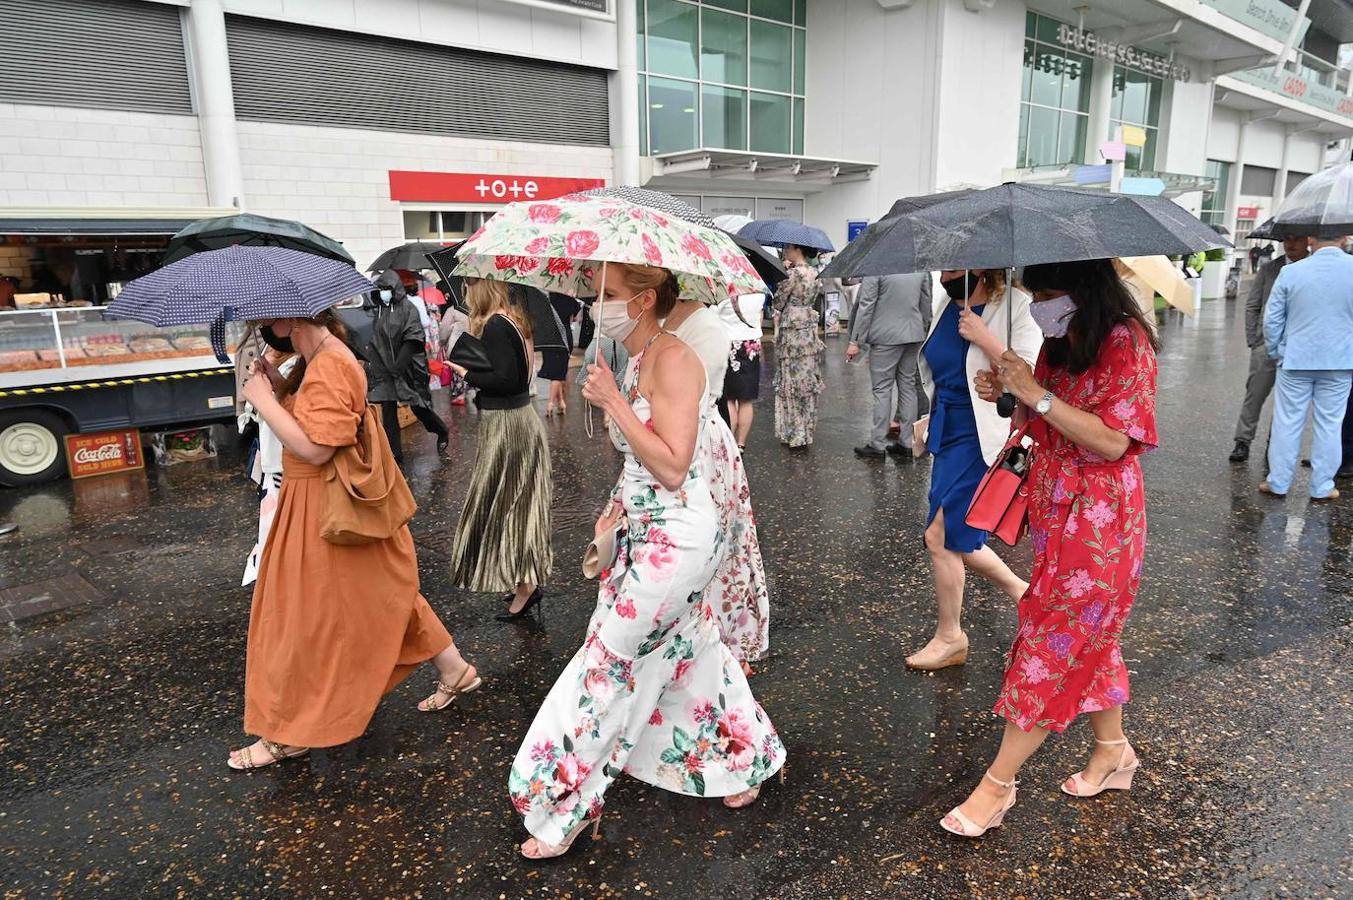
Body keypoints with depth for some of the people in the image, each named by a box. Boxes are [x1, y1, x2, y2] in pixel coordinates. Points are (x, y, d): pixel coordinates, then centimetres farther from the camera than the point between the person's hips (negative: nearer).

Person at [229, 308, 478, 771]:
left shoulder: (329, 366, -24)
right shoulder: (318, 358, 9)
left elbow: (315, 447, -28)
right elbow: (300, 416, 14)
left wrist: (263, 399, -20)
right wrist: (273, 385, 0)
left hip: (323, 512, -10)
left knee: (306, 615, 4)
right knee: (381, 594, 20)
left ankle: (286, 736, 23)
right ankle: (454, 670, 33)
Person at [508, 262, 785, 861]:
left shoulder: (674, 360, -19)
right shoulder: (633, 363, 9)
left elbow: (672, 466, -25)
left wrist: (612, 400, -23)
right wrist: (615, 509, 10)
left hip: (677, 537, -9)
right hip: (645, 534, 9)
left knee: (609, 660, 0)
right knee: (690, 648, 20)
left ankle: (563, 807, 16)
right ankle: (745, 762, 40)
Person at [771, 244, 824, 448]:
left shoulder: (794, 273, -16)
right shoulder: (813, 273, 7)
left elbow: (777, 303, -10)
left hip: (792, 334, -8)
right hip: (810, 333, 8)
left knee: (792, 382, 1)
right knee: (807, 383, 13)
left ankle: (795, 435, 7)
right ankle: (806, 430, 21)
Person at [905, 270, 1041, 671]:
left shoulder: (1015, 307, -13)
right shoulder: (947, 307, 8)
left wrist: (984, 338, -24)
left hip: (982, 441, -8)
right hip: (948, 435, 8)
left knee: (940, 535, -7)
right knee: (959, 537, 13)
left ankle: (950, 637, 12)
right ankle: (1020, 590, 38)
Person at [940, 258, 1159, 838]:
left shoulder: (1125, 341, -16)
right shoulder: (1060, 343, 8)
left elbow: (1113, 442, -22)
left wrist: (1037, 394, -24)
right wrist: (1007, 392, -4)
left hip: (1096, 516, -8)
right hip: (1056, 507, 8)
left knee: (1052, 644, -2)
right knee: (1086, 636, 18)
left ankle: (997, 785, 8)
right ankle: (1113, 750, 37)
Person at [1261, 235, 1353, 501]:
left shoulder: (1291, 272, -7)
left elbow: (1272, 320, -1)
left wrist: (1275, 351, 14)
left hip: (1295, 360, 0)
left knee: (1287, 422, 7)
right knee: (1330, 425, 9)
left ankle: (1278, 483, 13)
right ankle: (1322, 487, 16)